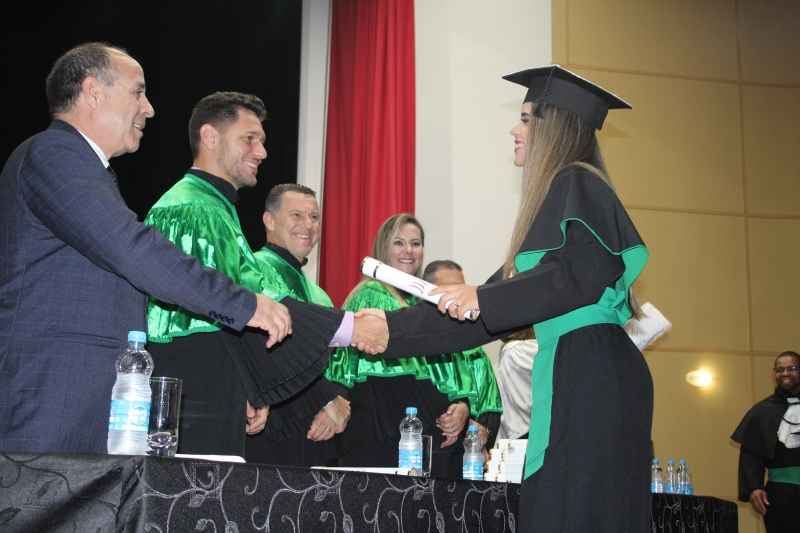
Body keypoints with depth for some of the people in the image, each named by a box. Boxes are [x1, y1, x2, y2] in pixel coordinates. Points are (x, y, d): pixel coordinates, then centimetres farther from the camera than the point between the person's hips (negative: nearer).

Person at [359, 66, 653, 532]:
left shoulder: (576, 183, -1)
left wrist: (483, 298, -17)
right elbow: (486, 315, 24)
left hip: (591, 375, -9)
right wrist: (391, 329, 22)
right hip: (571, 376, 9)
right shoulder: (555, 196, 25)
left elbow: (586, 272, -19)